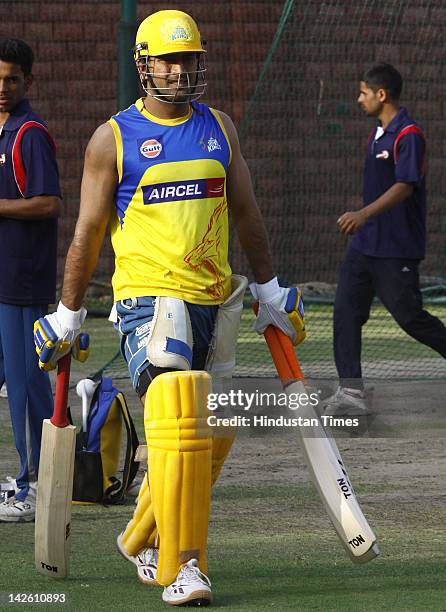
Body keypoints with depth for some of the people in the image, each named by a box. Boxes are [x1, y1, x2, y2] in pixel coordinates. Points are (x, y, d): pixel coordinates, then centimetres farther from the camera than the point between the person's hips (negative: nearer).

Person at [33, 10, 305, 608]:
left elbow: (246, 213, 19)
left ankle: (144, 537, 30)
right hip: (148, 298, -5)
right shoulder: (112, 138, 0)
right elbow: (87, 233, 5)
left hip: (214, 302, 5)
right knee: (178, 422, -20)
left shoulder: (218, 128, 12)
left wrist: (271, 293, 19)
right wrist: (67, 317, 6)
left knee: (209, 435, 8)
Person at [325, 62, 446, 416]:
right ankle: (352, 392, -4)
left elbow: (405, 186, -25)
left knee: (410, 317, -2)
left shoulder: (408, 134, -15)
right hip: (365, 246, 9)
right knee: (346, 312, -2)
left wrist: (364, 214, -35)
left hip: (397, 248, -9)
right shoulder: (378, 134, 15)